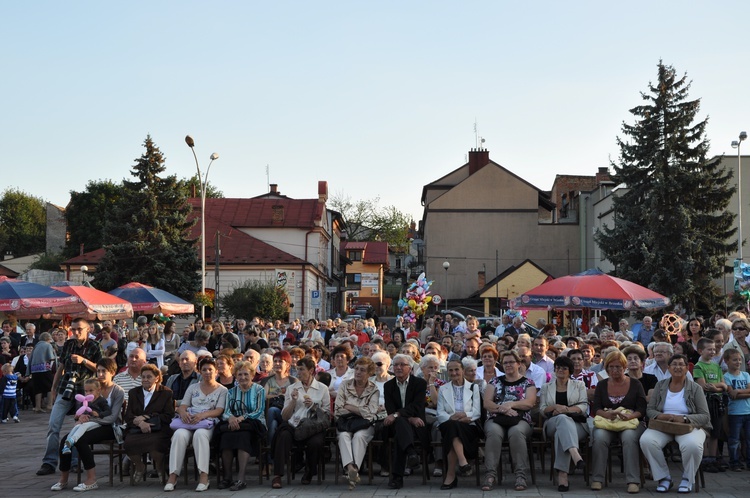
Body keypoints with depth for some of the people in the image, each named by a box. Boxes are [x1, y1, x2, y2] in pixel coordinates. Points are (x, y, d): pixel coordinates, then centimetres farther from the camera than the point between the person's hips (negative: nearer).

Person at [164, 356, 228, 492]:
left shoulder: (222, 390, 14)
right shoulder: (193, 388, 24)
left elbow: (219, 410, -1)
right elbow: (182, 406, 13)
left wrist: (203, 415, -20)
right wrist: (183, 412, -12)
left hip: (208, 422, -3)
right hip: (189, 422, 3)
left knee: (200, 434, -39)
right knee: (179, 434, -33)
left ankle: (204, 476, -41)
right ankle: (173, 475, -34)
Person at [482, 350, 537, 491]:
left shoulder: (528, 383, 15)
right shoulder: (495, 382, 18)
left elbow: (530, 403, -2)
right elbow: (487, 403, 6)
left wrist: (510, 404, -16)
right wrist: (503, 409, -12)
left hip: (520, 420, -1)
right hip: (496, 419, 1)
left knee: (516, 432, -37)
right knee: (494, 432, -35)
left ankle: (521, 475, -37)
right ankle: (490, 475, -39)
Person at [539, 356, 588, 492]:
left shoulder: (579, 385, 20)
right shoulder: (546, 387, 23)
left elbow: (584, 406, 6)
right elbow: (542, 409, 12)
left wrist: (565, 409, -11)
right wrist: (556, 407, -9)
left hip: (577, 424, 0)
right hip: (553, 423, 0)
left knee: (562, 432, -38)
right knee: (563, 418, -40)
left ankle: (562, 474, -50)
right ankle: (575, 454, -66)